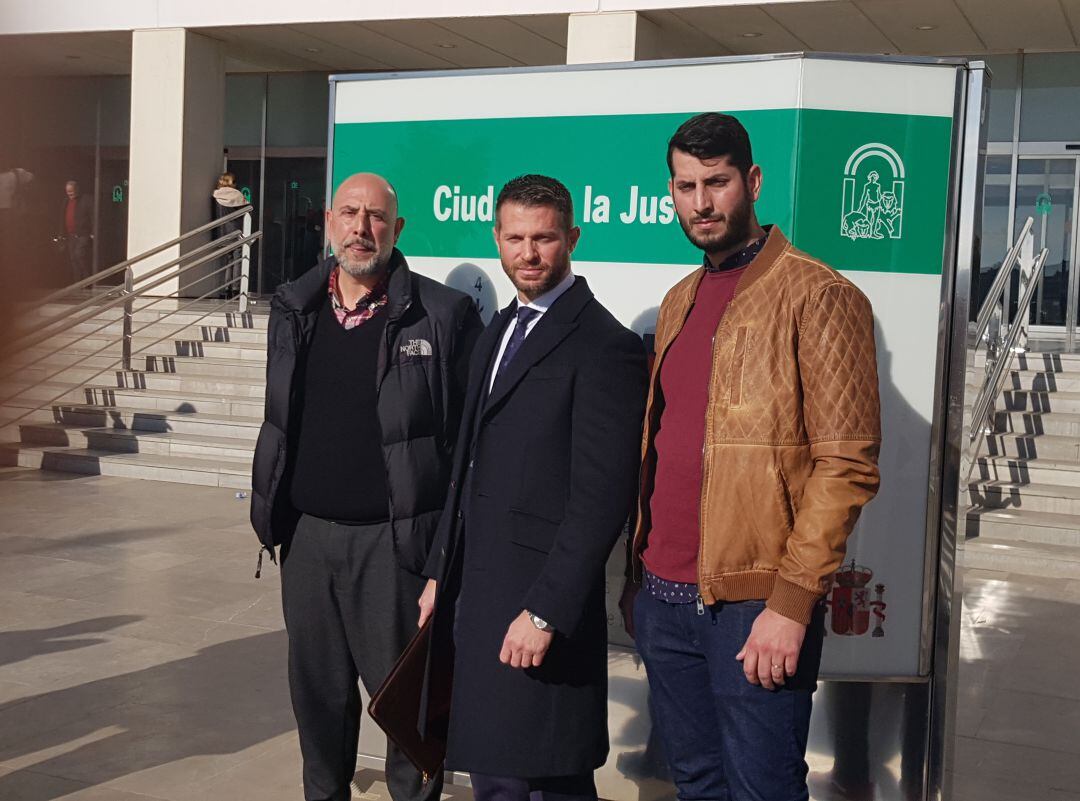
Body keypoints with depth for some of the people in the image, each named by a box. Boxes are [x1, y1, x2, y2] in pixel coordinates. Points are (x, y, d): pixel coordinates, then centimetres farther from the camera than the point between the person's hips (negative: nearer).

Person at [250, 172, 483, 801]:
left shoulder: (444, 315, -7)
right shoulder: (294, 309, 9)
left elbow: (470, 435, -7)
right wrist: (271, 512, 13)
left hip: (393, 538, -5)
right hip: (308, 532, 5)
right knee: (318, 688, 17)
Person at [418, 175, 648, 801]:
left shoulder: (605, 347, -13)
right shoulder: (499, 333, 15)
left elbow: (602, 497, -18)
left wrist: (545, 612, -20)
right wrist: (441, 573, 16)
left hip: (539, 603, -8)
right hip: (474, 597, 8)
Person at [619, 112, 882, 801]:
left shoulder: (818, 297, -9)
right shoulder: (679, 301, 15)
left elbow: (847, 465, -14)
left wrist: (791, 603, -18)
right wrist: (637, 572, 14)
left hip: (755, 609, -7)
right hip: (663, 598, 7)